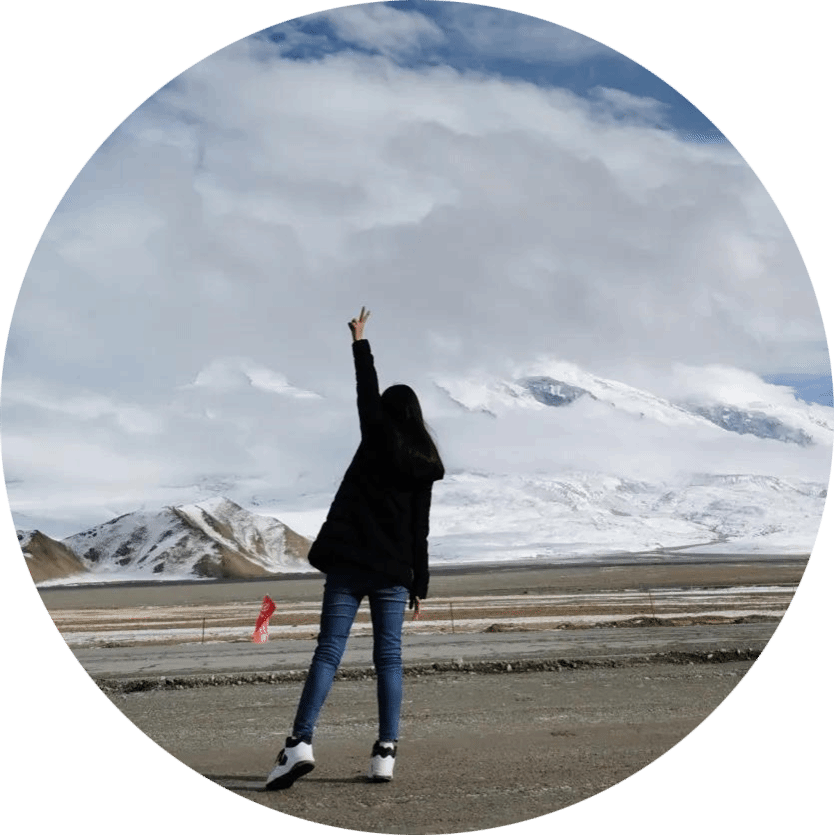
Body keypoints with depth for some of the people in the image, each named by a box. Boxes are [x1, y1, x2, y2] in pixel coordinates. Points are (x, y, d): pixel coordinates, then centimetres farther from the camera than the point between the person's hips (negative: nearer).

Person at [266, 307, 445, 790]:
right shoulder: (425, 467, 6)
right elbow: (420, 532, 6)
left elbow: (366, 392, 16)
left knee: (329, 650, -4)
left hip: (350, 561, -2)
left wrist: (360, 342, 27)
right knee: (389, 657, 5)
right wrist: (421, 585, 10)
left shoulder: (377, 440, 1)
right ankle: (386, 752, -3)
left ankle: (301, 743, -17)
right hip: (394, 570, 2)